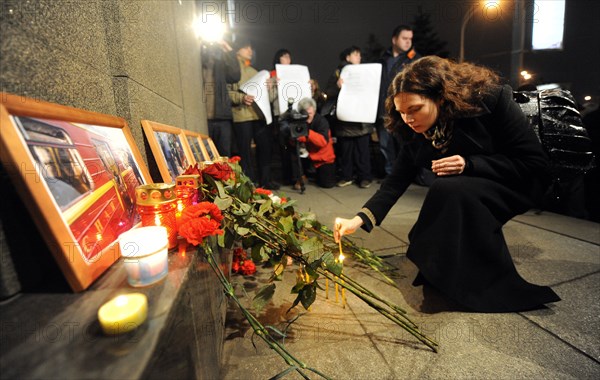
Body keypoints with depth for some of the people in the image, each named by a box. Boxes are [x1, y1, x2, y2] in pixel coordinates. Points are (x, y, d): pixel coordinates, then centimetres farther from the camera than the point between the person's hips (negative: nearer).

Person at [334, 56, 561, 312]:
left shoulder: (492, 100, -25)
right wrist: (360, 219, -27)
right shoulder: (416, 133, -12)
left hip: (519, 183, -4)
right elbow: (395, 183, -15)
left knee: (450, 190, -32)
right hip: (463, 191, 5)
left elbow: (535, 164, -19)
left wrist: (469, 164, -32)